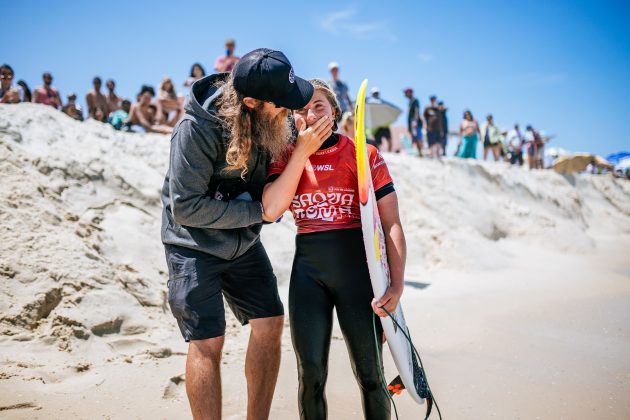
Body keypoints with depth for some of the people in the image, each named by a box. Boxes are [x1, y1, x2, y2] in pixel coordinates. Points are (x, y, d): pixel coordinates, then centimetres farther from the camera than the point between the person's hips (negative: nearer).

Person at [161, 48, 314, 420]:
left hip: (244, 243, 6)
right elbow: (186, 207, -24)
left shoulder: (270, 120, -10)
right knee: (208, 343, -7)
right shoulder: (197, 128, -27)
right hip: (196, 246, -6)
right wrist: (256, 211, -21)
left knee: (270, 325, 5)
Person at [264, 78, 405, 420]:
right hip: (308, 270, 2)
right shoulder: (286, 158, 9)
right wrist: (303, 151, -7)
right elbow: (271, 210, -9)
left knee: (370, 376, 3)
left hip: (358, 267, -2)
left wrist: (397, 284, -15)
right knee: (310, 375, 5)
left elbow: (391, 224, -4)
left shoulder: (363, 154, 0)